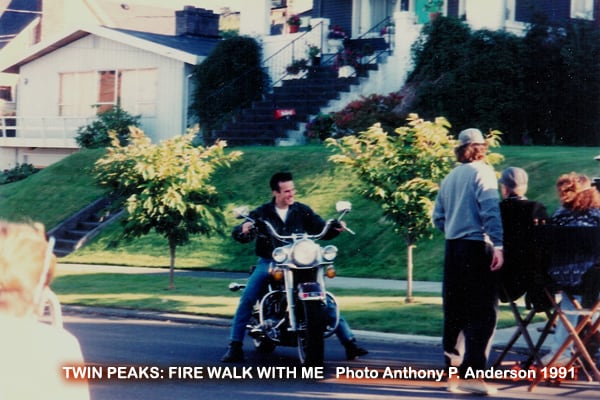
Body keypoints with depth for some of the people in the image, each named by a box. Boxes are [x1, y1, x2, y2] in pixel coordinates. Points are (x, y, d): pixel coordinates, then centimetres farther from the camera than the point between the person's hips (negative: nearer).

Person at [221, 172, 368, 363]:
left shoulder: (302, 211, 4)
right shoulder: (262, 213, 0)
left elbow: (322, 230, 3)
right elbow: (238, 234, -9)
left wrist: (336, 228, -19)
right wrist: (243, 230, -33)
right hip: (269, 263, -1)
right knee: (247, 299, -19)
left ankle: (349, 342, -5)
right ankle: (235, 346, -11)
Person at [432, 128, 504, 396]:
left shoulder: (449, 178, 14)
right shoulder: (482, 172, -6)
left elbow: (438, 218, 14)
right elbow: (491, 210, -17)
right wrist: (498, 246, -21)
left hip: (453, 249, 7)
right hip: (477, 248, -7)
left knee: (455, 312, 12)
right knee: (483, 313, -6)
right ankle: (471, 374, -12)